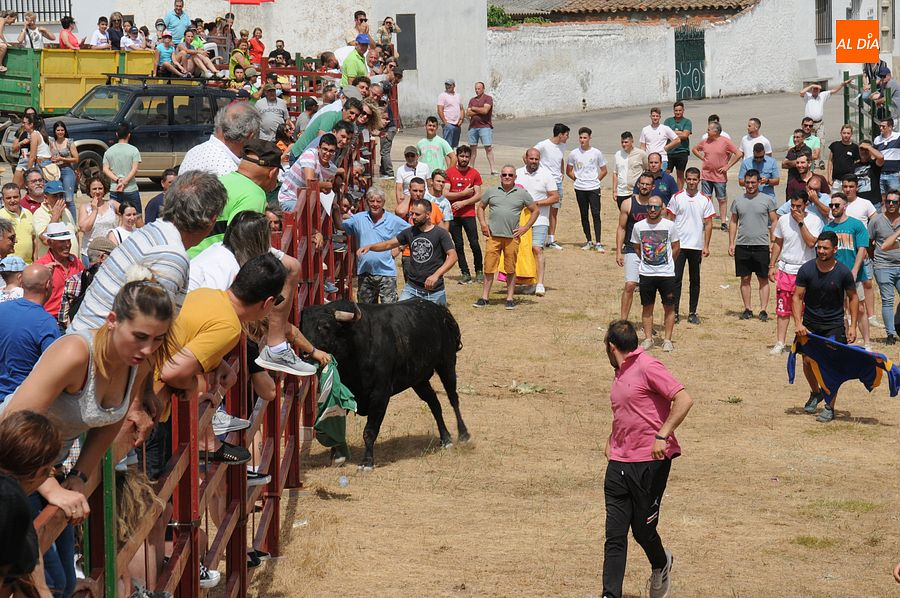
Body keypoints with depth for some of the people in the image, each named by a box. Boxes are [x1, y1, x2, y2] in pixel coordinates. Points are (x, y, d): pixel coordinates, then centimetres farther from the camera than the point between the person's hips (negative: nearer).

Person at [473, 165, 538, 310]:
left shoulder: (522, 194, 6)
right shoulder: (491, 192, 9)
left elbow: (535, 210, 13)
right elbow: (480, 207, 20)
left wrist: (525, 227, 3)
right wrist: (483, 223, 5)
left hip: (512, 237, 0)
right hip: (493, 236, 0)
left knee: (511, 269, 4)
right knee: (489, 267, -1)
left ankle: (510, 298, 12)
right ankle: (484, 298, 6)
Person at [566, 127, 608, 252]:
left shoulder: (596, 153, -1)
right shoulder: (573, 154, 2)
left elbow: (603, 171, 9)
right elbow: (569, 171, 13)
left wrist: (595, 180, 2)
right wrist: (577, 179, 4)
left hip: (594, 188, -2)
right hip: (580, 189, 2)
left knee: (596, 214, -9)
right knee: (584, 215, 7)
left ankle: (598, 243, -10)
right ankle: (588, 241, 17)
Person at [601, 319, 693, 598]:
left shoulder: (647, 367, -10)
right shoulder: (620, 374, 17)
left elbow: (684, 400, -18)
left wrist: (662, 436, -24)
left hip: (650, 464, -7)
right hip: (618, 464, 7)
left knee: (643, 530, 3)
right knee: (614, 535, -2)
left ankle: (661, 564, 35)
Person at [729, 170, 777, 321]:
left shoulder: (767, 200, 1)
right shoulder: (738, 201, 8)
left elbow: (774, 222, 3)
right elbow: (733, 222, 13)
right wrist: (731, 243, 6)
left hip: (761, 245, -2)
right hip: (742, 245, 2)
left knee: (763, 279, 0)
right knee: (745, 279, 6)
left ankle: (763, 310, 2)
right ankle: (747, 309, 13)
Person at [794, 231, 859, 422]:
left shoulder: (843, 273, -12)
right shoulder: (806, 270, -11)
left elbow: (853, 298, 0)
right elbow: (797, 297, -7)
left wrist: (853, 326, -6)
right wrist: (798, 323, -20)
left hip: (834, 325, -2)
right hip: (810, 324, 2)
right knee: (808, 361, 3)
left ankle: (830, 407, 1)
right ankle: (815, 393, 32)